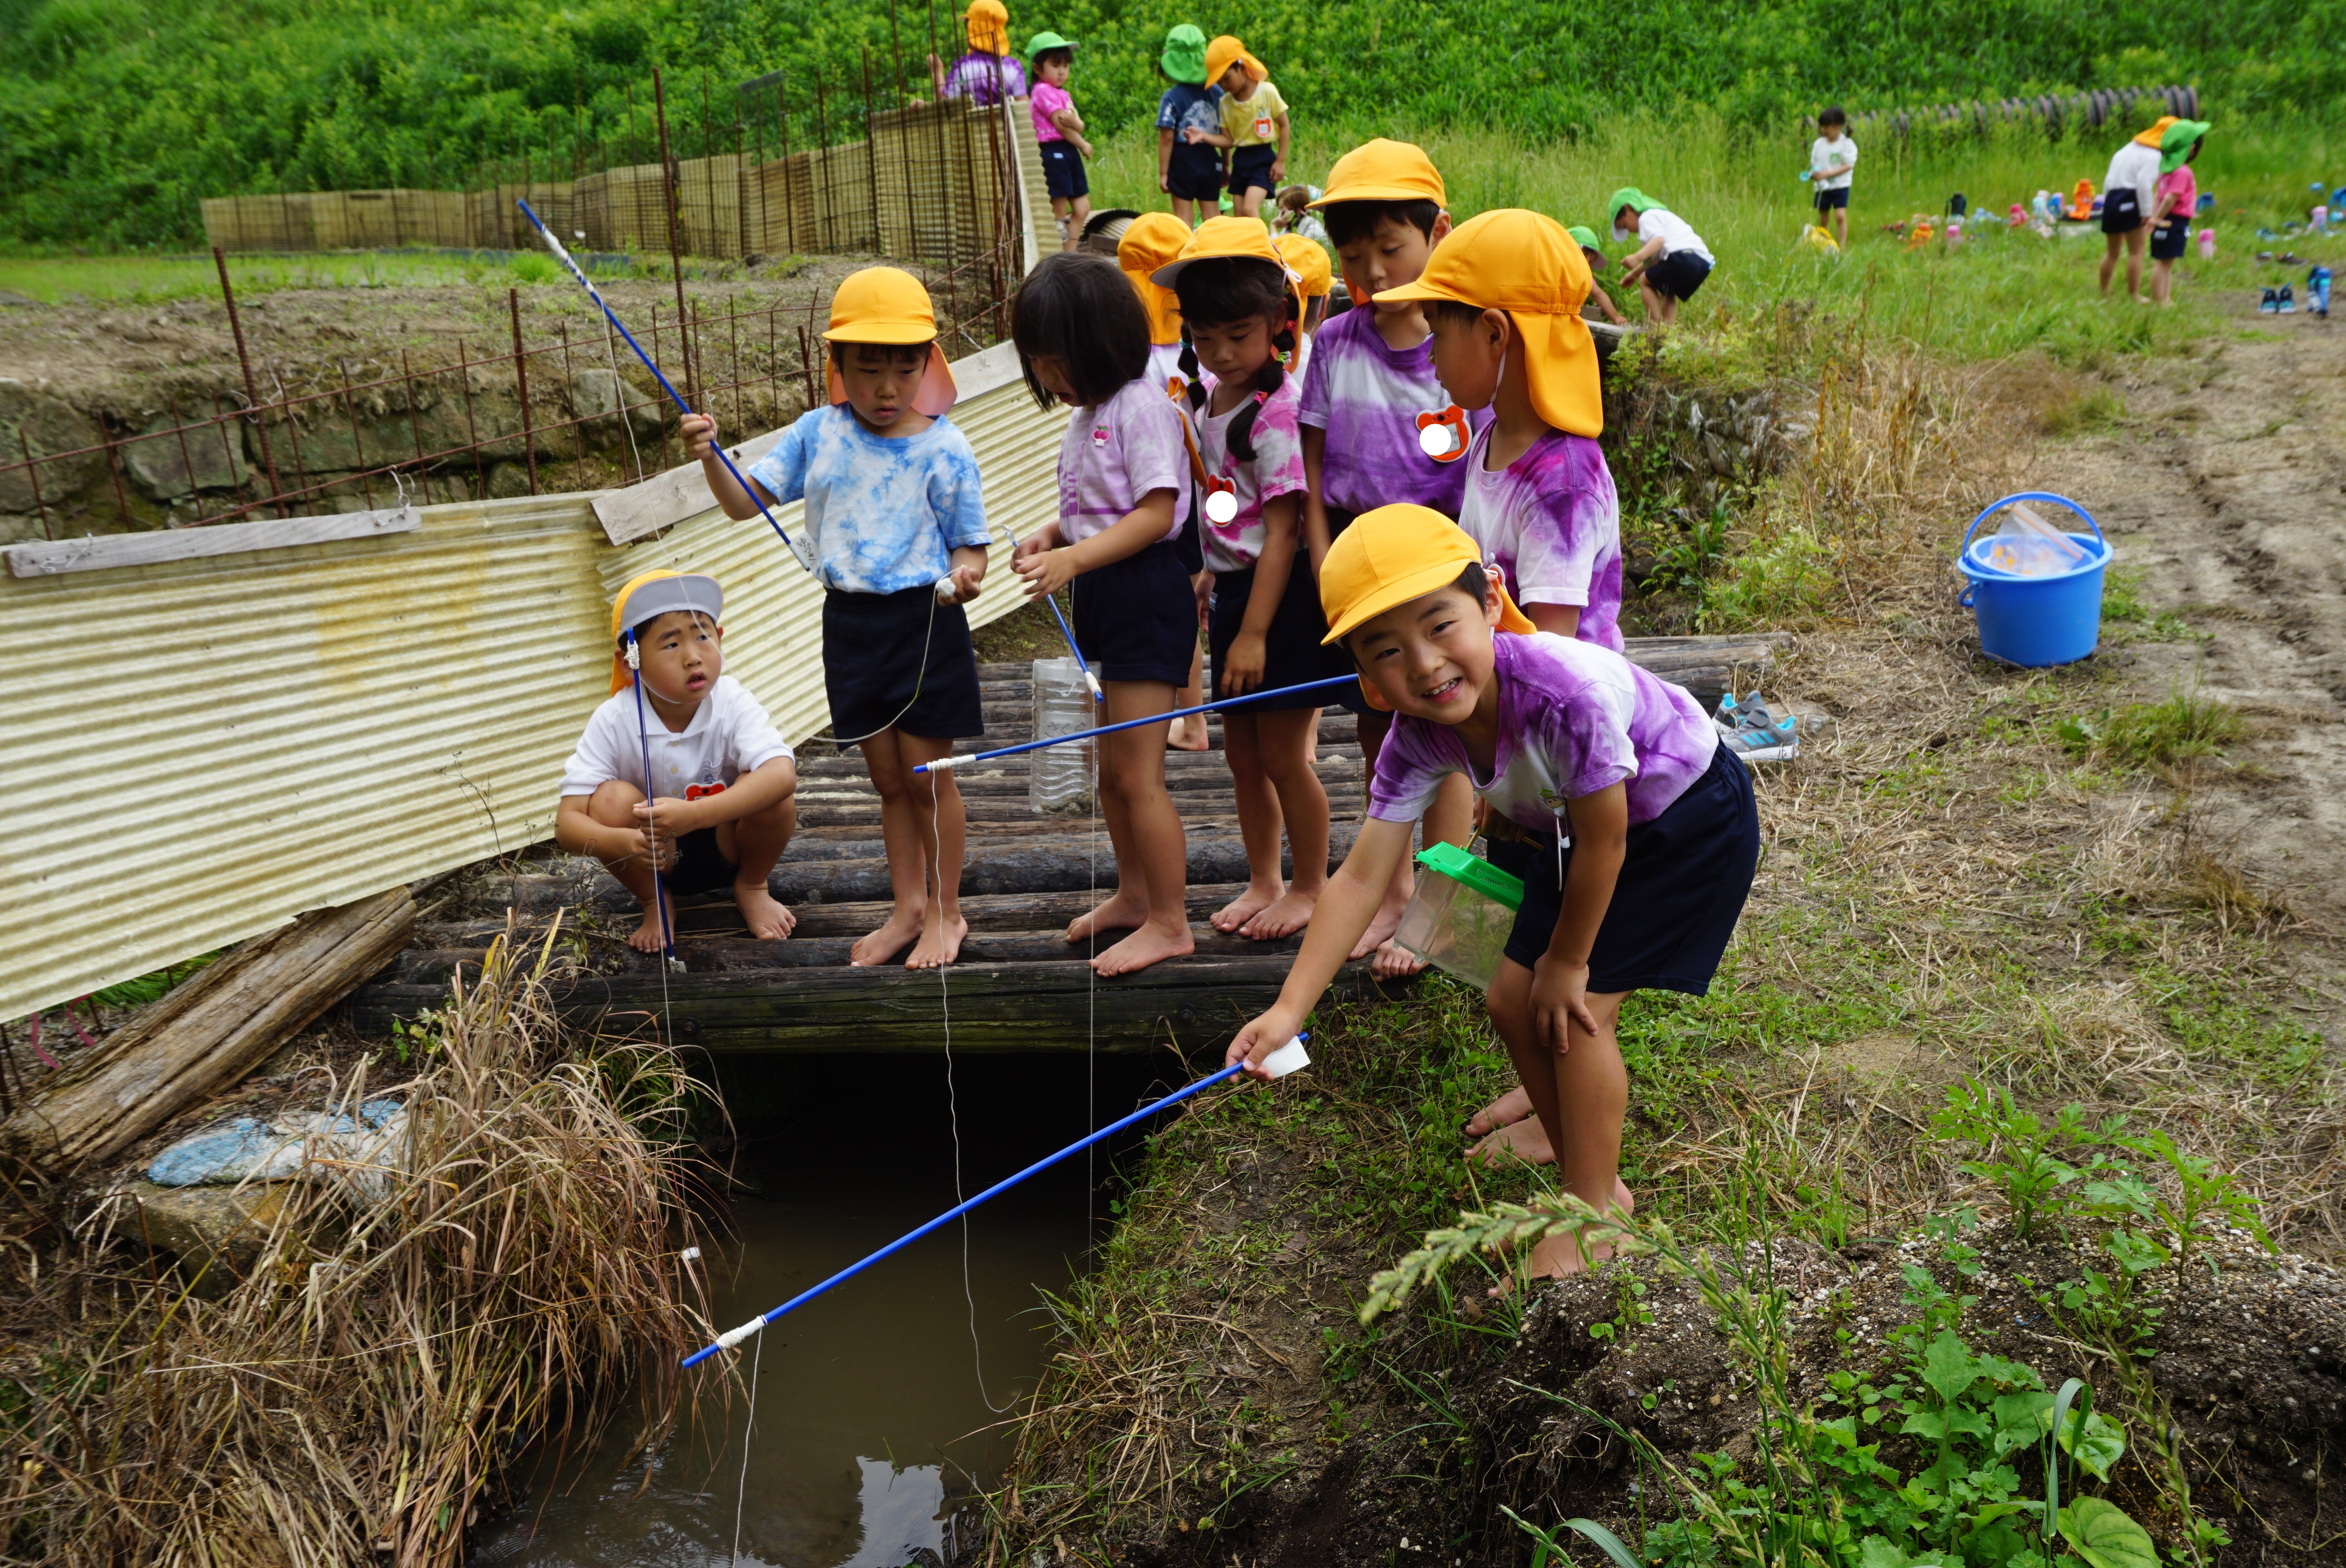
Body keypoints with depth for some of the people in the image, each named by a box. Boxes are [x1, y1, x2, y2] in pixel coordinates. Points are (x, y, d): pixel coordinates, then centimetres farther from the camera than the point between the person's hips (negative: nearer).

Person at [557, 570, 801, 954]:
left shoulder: (732, 703, -23)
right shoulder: (613, 721, -21)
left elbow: (783, 774, -42)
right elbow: (567, 823, -24)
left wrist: (694, 814, -54)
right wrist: (623, 843, -47)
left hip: (728, 845, 0)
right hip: (658, 860, 1)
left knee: (771, 791, -29)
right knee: (611, 799, -28)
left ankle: (751, 888, 2)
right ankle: (656, 904, -1)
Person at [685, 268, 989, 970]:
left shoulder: (944, 449, -9)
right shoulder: (817, 434, 1)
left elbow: (969, 544, -4)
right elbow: (746, 501, 4)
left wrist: (965, 574, -26)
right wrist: (710, 458, -14)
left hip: (924, 623, -4)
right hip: (849, 622, 4)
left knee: (926, 776, 6)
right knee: (887, 778, 15)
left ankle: (945, 912, 23)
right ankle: (908, 906, 29)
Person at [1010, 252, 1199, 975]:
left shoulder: (1142, 406, -15)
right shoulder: (1088, 413, 14)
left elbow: (1156, 513, -21)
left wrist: (1074, 559, -29)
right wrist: (1049, 536, 0)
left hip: (1145, 595, -10)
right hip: (1106, 598, 10)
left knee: (1137, 774, -6)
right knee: (1112, 770, 19)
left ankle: (1170, 923, 6)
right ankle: (1134, 894, 35)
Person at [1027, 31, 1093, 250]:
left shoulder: (1063, 94, 18)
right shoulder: (1043, 91, -9)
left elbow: (1079, 126, 7)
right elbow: (1061, 126, -14)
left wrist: (1073, 121, -15)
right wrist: (1084, 145, -6)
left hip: (1069, 152, 9)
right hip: (1053, 152, -9)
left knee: (1082, 208, 9)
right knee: (1060, 212, -7)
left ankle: (1069, 252, 15)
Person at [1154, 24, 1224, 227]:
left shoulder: (1171, 98, -10)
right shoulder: (1217, 93, 0)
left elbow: (1167, 138, -13)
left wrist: (1163, 172, -7)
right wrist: (1226, 166, 15)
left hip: (1183, 161, -3)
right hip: (1210, 161, 3)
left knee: (1184, 218, 4)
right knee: (1211, 218, 10)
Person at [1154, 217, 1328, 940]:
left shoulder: (1278, 412, -19)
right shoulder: (1205, 400, 7)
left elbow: (1282, 531, -20)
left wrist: (1253, 633, -21)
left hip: (1281, 595, -8)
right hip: (1231, 586, 8)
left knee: (1282, 755, 2)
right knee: (1242, 751, 16)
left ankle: (1310, 888, 20)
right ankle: (1264, 881, 31)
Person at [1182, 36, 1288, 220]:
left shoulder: (1267, 91, -9)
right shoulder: (1225, 102, 3)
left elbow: (1284, 125, -4)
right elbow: (1228, 139, 2)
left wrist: (1281, 161, -7)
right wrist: (1203, 136, -15)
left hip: (1264, 158, -6)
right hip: (1240, 160, 6)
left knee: (1249, 209, -22)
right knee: (1238, 218, 5)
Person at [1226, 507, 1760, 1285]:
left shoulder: (1568, 689, -42)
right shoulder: (1416, 741, -22)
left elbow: (1604, 841, -28)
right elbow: (1360, 878, -19)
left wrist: (1568, 960, -13)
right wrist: (1289, 1008, -26)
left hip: (1689, 818, -6)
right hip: (1559, 827, 7)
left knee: (1576, 1008, -12)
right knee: (1514, 1001, 5)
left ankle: (1593, 1215, 8)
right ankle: (1594, 1181, 26)